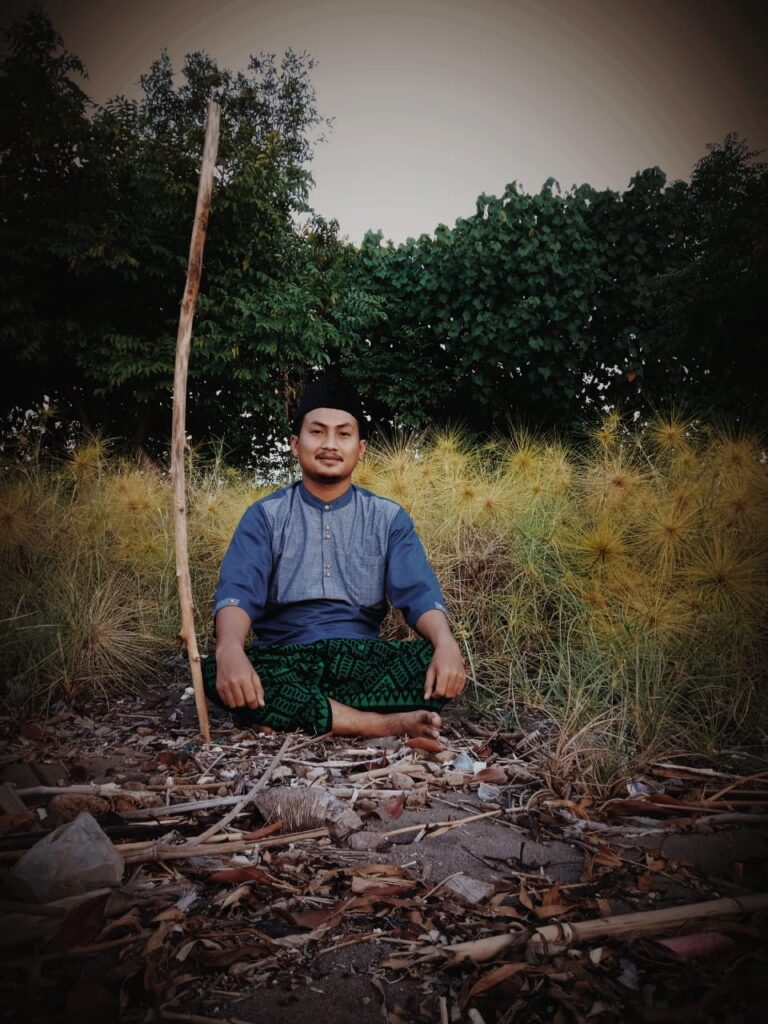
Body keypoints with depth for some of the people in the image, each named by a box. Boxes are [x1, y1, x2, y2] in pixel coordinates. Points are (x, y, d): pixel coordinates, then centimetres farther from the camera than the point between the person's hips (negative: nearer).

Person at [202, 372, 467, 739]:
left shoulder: (388, 517, 7)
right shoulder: (266, 515, 4)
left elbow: (419, 593, -4)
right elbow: (237, 591, -10)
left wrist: (445, 644, -27)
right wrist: (230, 650, -34)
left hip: (362, 658, 1)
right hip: (284, 659, 0)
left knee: (438, 662, -27)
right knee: (213, 671, -32)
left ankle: (285, 717, -24)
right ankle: (389, 724, -31)